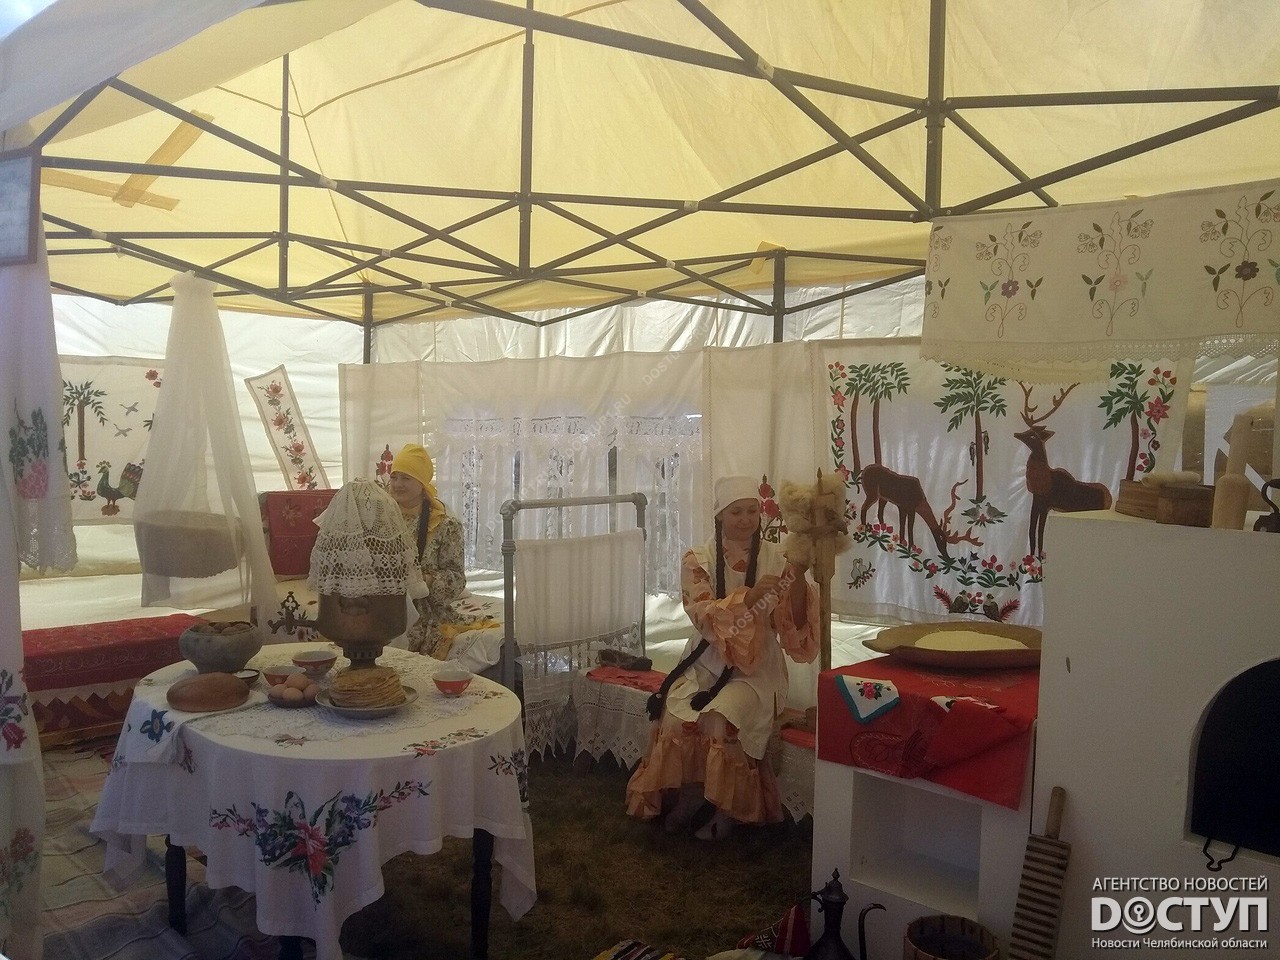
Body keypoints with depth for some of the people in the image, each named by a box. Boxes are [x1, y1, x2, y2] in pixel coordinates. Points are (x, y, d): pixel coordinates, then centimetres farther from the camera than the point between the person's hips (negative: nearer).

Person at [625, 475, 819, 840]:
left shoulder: (776, 557, -2)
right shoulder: (697, 560, -3)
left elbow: (794, 626, -9)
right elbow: (704, 616, -17)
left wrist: (798, 577, -25)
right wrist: (753, 594, -30)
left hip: (755, 667, -1)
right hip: (705, 663, 1)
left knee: (719, 722, -29)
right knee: (676, 721, -25)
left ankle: (722, 806, -2)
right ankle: (687, 798, 3)